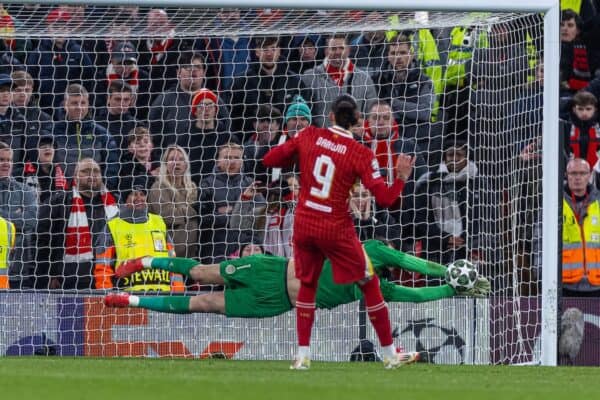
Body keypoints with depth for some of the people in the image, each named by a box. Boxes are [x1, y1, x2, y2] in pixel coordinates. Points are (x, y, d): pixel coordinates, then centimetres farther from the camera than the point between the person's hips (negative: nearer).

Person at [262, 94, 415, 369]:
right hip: (336, 229, -3)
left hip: (304, 224, 3)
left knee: (307, 285, 20)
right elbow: (385, 198, -14)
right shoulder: (360, 154, -10)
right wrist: (401, 177, 2)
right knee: (369, 284, 11)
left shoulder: (309, 137, -3)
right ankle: (389, 354, 14)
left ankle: (303, 355, 11)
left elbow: (270, 159, 3)